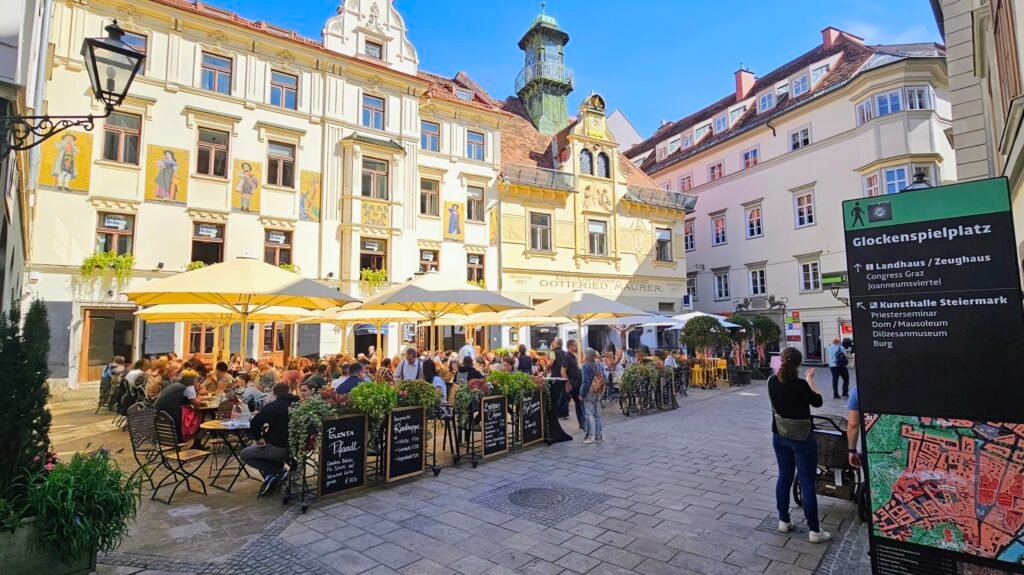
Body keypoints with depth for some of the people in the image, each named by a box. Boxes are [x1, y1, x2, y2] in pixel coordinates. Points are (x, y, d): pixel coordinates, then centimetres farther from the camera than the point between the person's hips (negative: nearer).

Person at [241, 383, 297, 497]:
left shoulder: (273, 406, -11)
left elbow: (255, 423, -18)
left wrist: (257, 438, -2)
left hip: (279, 447, -7)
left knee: (244, 454, 15)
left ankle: (277, 472, -2)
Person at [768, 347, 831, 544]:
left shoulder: (772, 381, -7)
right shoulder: (801, 385, -22)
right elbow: (818, 401, -4)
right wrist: (810, 380, 7)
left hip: (779, 436, 5)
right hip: (801, 438, -5)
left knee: (784, 477, 16)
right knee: (807, 483, 4)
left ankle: (783, 521, 25)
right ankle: (814, 530, 13)